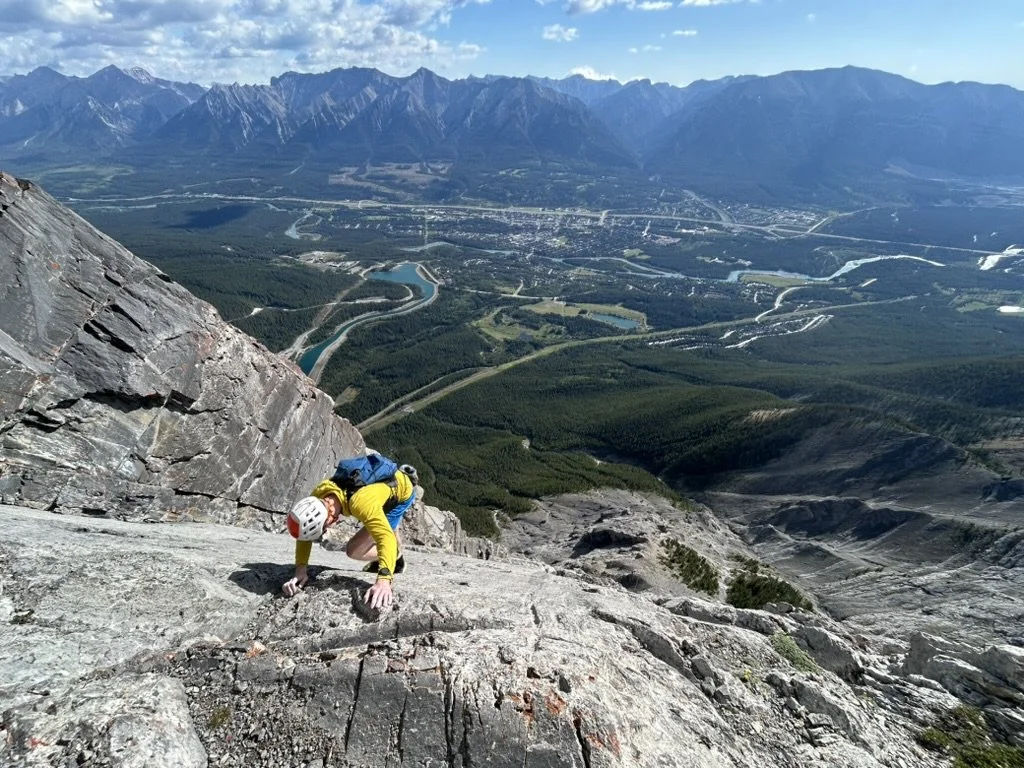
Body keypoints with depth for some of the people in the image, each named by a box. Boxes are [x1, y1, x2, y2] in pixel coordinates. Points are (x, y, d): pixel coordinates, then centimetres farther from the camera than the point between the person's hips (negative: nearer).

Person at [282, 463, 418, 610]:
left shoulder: (360, 502, -46)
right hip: (388, 480, 7)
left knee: (353, 550, -12)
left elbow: (385, 537, -53)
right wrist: (300, 569, -26)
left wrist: (384, 580, -65)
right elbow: (305, 529, -15)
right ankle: (396, 551, 65)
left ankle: (395, 557, 13)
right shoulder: (320, 494, -25)